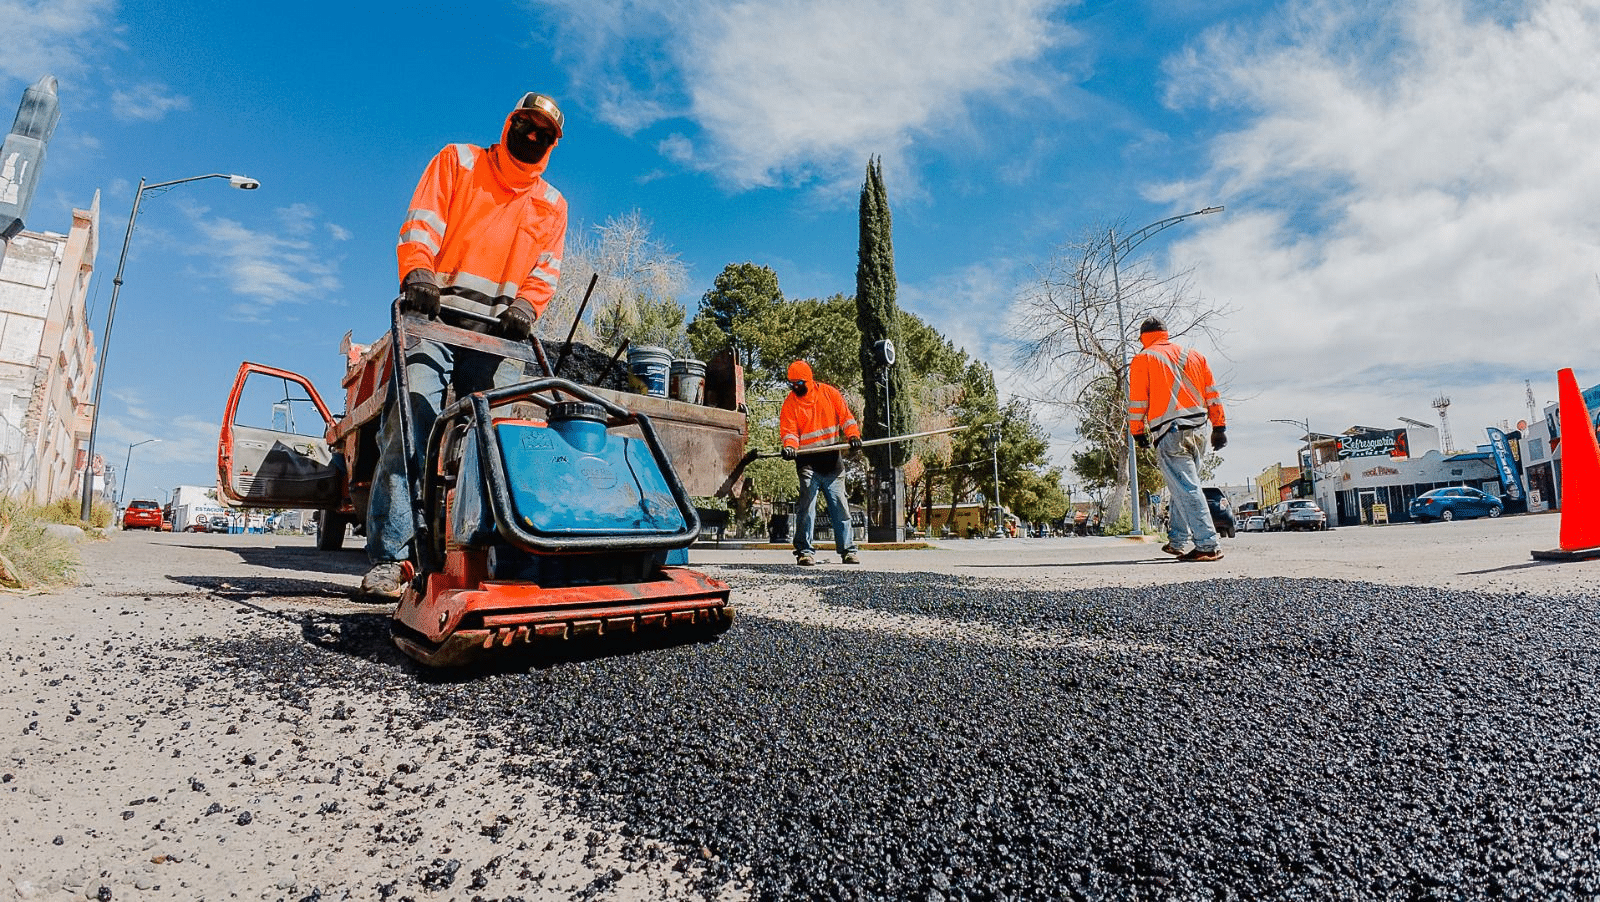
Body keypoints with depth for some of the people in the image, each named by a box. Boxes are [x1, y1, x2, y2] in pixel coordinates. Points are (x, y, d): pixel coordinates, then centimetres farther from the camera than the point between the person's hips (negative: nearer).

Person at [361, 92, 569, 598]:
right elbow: (421, 225, 4)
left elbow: (545, 272, 12)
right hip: (435, 314, -2)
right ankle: (390, 557, -15)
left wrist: (525, 307, -9)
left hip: (499, 332, 2)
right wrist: (417, 275, -15)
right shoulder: (457, 161, 17)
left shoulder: (552, 205, 22)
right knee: (411, 423, -16)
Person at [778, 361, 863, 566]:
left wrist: (853, 435, -9)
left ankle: (848, 549, 15)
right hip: (807, 462, -1)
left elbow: (845, 416, 7)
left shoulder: (829, 393, 5)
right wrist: (789, 446, -25)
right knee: (807, 504, -10)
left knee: (839, 505, 5)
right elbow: (789, 430, -4)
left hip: (832, 460, 1)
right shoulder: (790, 403, 2)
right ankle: (804, 550, -2)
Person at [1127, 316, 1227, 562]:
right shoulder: (1195, 355, 18)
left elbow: (1137, 401, -1)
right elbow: (1212, 394, 16)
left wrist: (1138, 431, 6)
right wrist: (1219, 426, 18)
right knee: (1185, 485, 17)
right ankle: (1176, 540, 21)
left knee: (1186, 488, -8)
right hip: (1197, 430, 7)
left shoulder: (1143, 359, 2)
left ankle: (1208, 545, -12)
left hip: (1169, 431, -6)